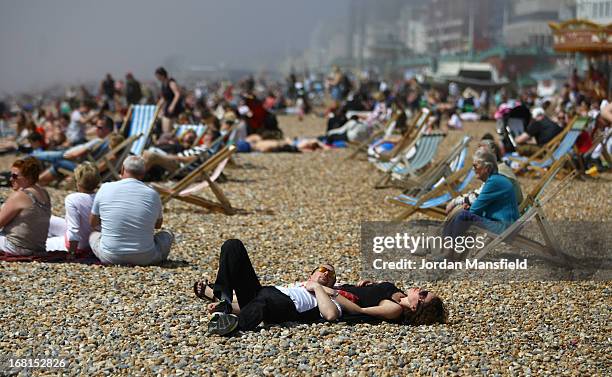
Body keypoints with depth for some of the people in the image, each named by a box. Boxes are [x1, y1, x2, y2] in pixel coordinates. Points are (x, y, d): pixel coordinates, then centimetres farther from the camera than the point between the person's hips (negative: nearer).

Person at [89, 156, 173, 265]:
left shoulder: (105, 189, -3)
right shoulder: (152, 194, -3)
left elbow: (93, 223, 12)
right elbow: (158, 225, 17)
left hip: (110, 257, 0)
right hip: (144, 258, 0)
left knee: (94, 233, 31)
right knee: (167, 234, 27)